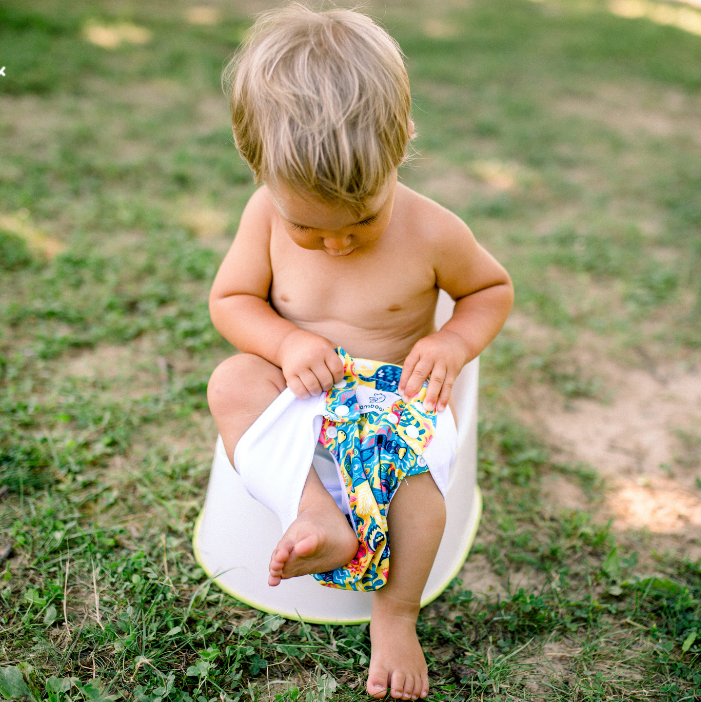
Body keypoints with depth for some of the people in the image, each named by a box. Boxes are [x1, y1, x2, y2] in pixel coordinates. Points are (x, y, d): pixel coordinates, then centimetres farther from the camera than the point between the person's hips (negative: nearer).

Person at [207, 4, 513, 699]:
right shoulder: (266, 214, -15)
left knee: (420, 459, -29)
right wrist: (286, 342, -25)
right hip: (301, 392, 2)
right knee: (231, 381, -26)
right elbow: (230, 298, -5)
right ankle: (318, 516, -31)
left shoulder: (430, 232, -19)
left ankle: (394, 615, -7)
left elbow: (493, 288, -1)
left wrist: (451, 343, -21)